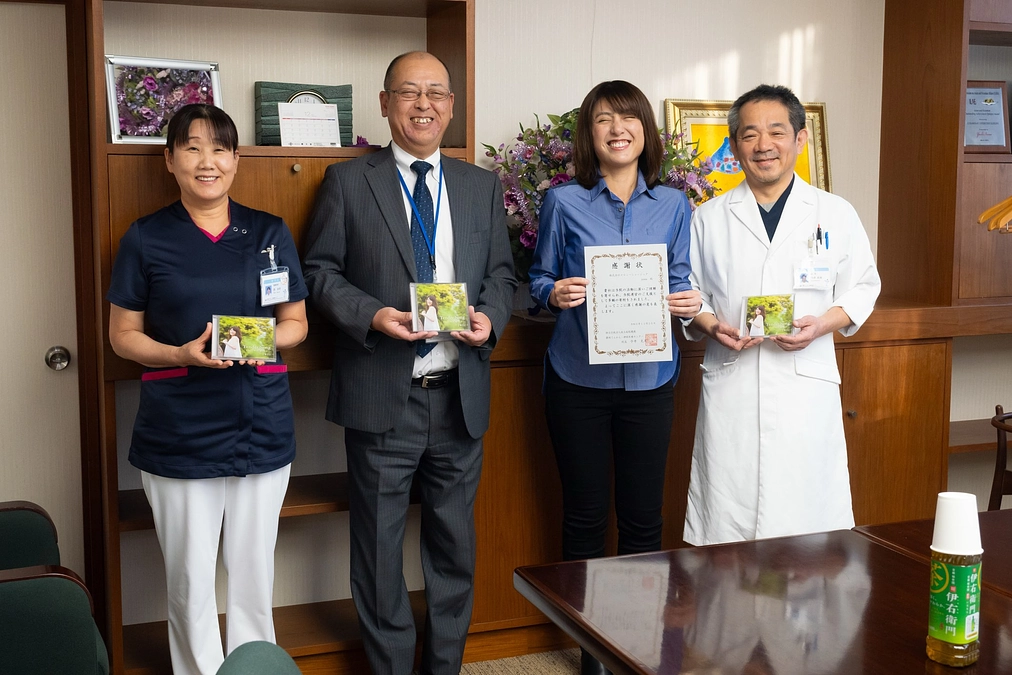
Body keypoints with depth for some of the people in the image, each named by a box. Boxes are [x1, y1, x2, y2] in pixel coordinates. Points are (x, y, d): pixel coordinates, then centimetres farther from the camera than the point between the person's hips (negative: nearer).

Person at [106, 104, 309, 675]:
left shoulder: (270, 233, 7)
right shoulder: (146, 238, 2)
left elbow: (296, 322, 11)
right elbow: (124, 334, 5)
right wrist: (180, 354, -14)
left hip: (261, 428, 2)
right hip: (179, 431, -1)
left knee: (254, 577, 10)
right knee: (189, 582, 5)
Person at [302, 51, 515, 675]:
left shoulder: (482, 187, 10)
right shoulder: (349, 182, 1)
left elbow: (502, 273, 12)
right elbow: (320, 270, 0)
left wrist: (490, 316, -9)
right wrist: (371, 315, -16)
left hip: (459, 394, 3)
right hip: (381, 395, -3)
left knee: (455, 542, 14)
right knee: (380, 543, 8)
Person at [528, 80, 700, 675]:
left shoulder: (673, 206, 5)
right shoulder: (565, 202, 0)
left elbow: (680, 283, 9)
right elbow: (539, 279, 5)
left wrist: (688, 304, -12)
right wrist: (555, 294, -16)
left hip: (648, 377, 2)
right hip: (578, 379, -1)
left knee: (644, 515, 8)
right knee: (585, 515, 8)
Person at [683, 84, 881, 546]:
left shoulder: (836, 214, 8)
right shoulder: (709, 218, 10)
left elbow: (862, 288, 11)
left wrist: (825, 323, -8)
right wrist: (712, 326, -7)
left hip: (807, 386, 0)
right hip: (730, 386, 1)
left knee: (808, 526, 0)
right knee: (727, 522, 1)